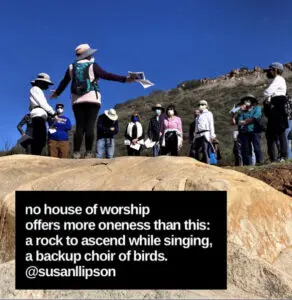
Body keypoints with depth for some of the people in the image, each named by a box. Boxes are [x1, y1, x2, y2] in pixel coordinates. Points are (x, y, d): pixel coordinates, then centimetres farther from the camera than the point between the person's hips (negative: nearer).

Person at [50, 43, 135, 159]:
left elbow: (64, 82, 23)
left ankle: (76, 153, -7)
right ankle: (88, 153, -13)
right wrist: (125, 79, -9)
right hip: (92, 99, -4)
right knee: (90, 126, -8)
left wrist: (57, 93, 40)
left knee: (79, 126, 1)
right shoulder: (92, 65, 2)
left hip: (77, 100, 4)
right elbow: (107, 75, -7)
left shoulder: (71, 67, 14)